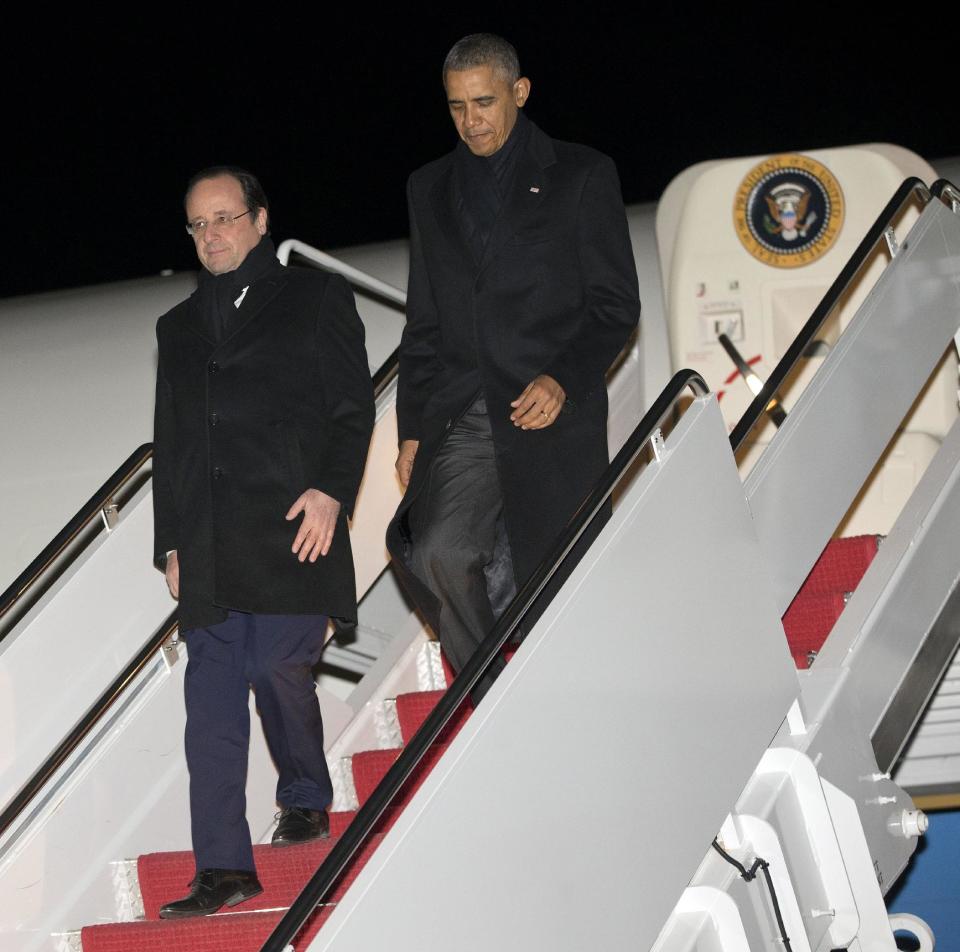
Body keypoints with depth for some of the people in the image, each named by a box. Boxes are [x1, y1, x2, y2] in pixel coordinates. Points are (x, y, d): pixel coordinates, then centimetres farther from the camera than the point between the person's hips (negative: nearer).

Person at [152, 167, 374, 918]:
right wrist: (170, 541, 16)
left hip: (290, 529, -4)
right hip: (209, 547, 4)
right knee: (212, 696, -3)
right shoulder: (179, 326, 22)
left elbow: (353, 409, 2)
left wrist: (332, 490, -12)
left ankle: (306, 800, 19)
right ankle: (224, 868, -4)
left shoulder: (315, 299, 9)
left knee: (279, 667, -10)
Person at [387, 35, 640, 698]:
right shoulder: (431, 189, 17)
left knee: (555, 581, -1)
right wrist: (412, 428, 12)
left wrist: (564, 378, -16)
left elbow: (616, 305, 1)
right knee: (438, 555, -19)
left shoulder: (581, 176, 4)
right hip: (461, 419, 3)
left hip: (552, 416, -3)